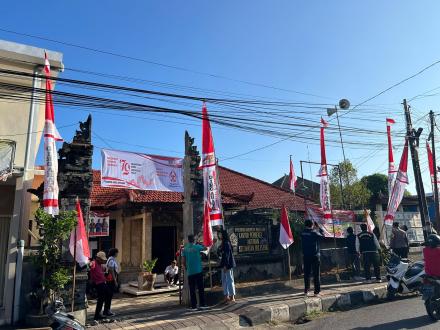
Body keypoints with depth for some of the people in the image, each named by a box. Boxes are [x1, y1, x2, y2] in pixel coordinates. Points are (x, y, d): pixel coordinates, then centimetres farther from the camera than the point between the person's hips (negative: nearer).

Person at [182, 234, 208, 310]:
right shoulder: (197, 247, -5)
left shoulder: (185, 249, 0)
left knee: (192, 289, 7)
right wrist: (201, 244, 29)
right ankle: (202, 304, 8)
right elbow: (205, 248, 13)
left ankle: (193, 306, 9)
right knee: (200, 288, 7)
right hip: (198, 271, -2)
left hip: (190, 272, 2)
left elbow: (183, 261, 0)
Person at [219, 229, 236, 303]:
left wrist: (225, 266, -22)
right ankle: (226, 296, 22)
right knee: (224, 281, 14)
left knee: (229, 280, -3)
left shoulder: (227, 243, -17)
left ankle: (232, 297, 5)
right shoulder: (224, 243, 12)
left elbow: (227, 255, -20)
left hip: (227, 265, -10)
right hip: (224, 265, 10)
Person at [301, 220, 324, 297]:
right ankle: (317, 291, 8)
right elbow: (322, 235, 1)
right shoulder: (314, 233, -14)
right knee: (316, 274, 5)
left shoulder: (303, 233, -2)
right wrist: (318, 227, 8)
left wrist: (315, 228, 14)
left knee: (306, 274, 12)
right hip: (315, 256, -4)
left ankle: (306, 291, 18)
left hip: (306, 256, 4)